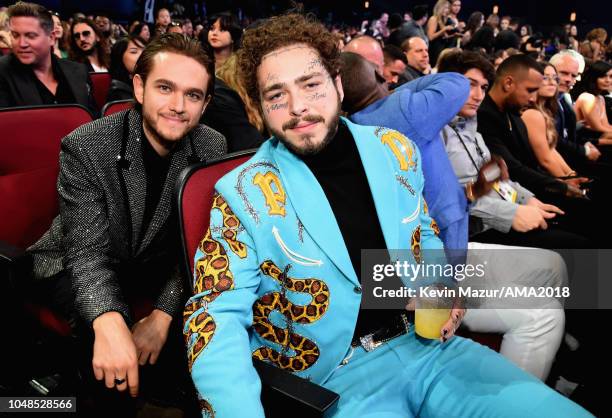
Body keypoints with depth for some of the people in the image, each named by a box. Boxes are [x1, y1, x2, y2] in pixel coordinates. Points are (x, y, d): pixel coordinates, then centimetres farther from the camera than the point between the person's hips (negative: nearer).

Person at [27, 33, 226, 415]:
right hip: (79, 268, -3)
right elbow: (89, 250, -26)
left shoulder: (212, 148, -13)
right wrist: (109, 322, -46)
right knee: (107, 330, -30)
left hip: (157, 267, 4)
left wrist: (162, 314, -28)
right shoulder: (86, 146, -22)